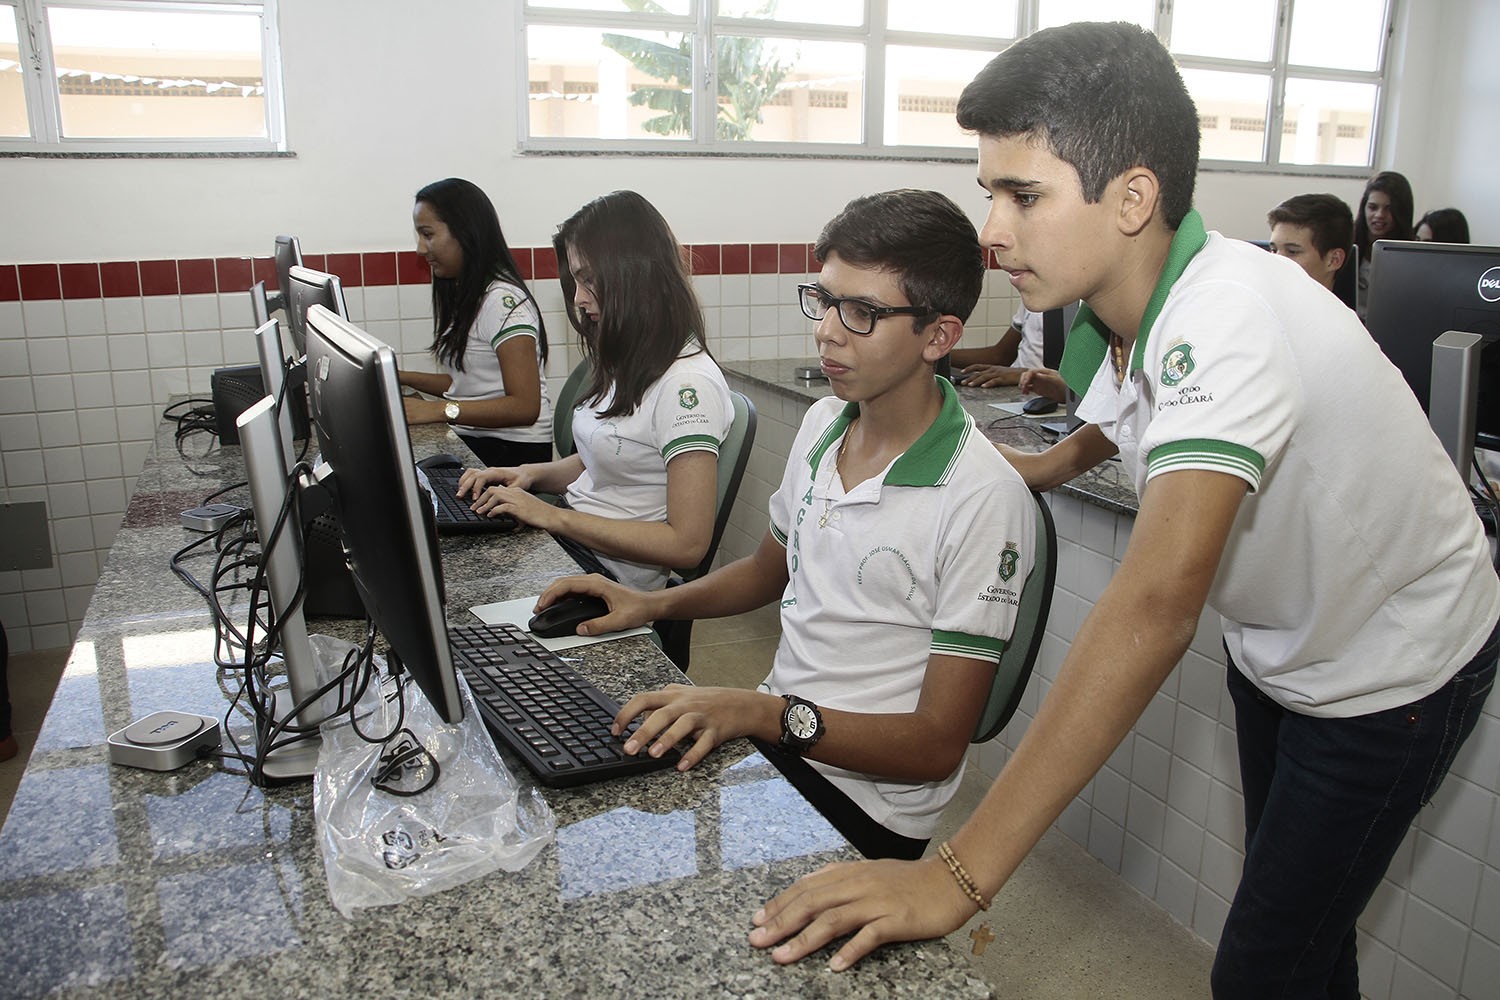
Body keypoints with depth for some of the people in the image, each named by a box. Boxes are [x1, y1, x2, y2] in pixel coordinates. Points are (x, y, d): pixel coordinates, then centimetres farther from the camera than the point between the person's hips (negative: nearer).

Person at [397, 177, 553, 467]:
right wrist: (397, 377, 14)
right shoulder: (464, 295, 18)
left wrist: (438, 410, -24)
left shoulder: (503, 301, -14)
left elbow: (525, 406, -21)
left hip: (513, 451, -9)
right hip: (472, 443, 9)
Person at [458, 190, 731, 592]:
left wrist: (553, 516, -20)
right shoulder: (629, 363, 9)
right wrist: (533, 473, 2)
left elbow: (687, 543, -23)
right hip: (570, 538, 8)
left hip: (610, 573, -8)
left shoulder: (687, 383, -20)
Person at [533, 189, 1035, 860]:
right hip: (772, 735, 7)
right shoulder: (822, 424, 5)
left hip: (860, 800, -7)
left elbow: (938, 746, -18)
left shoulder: (983, 499, -20)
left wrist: (768, 714, -31)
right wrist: (653, 604, 5)